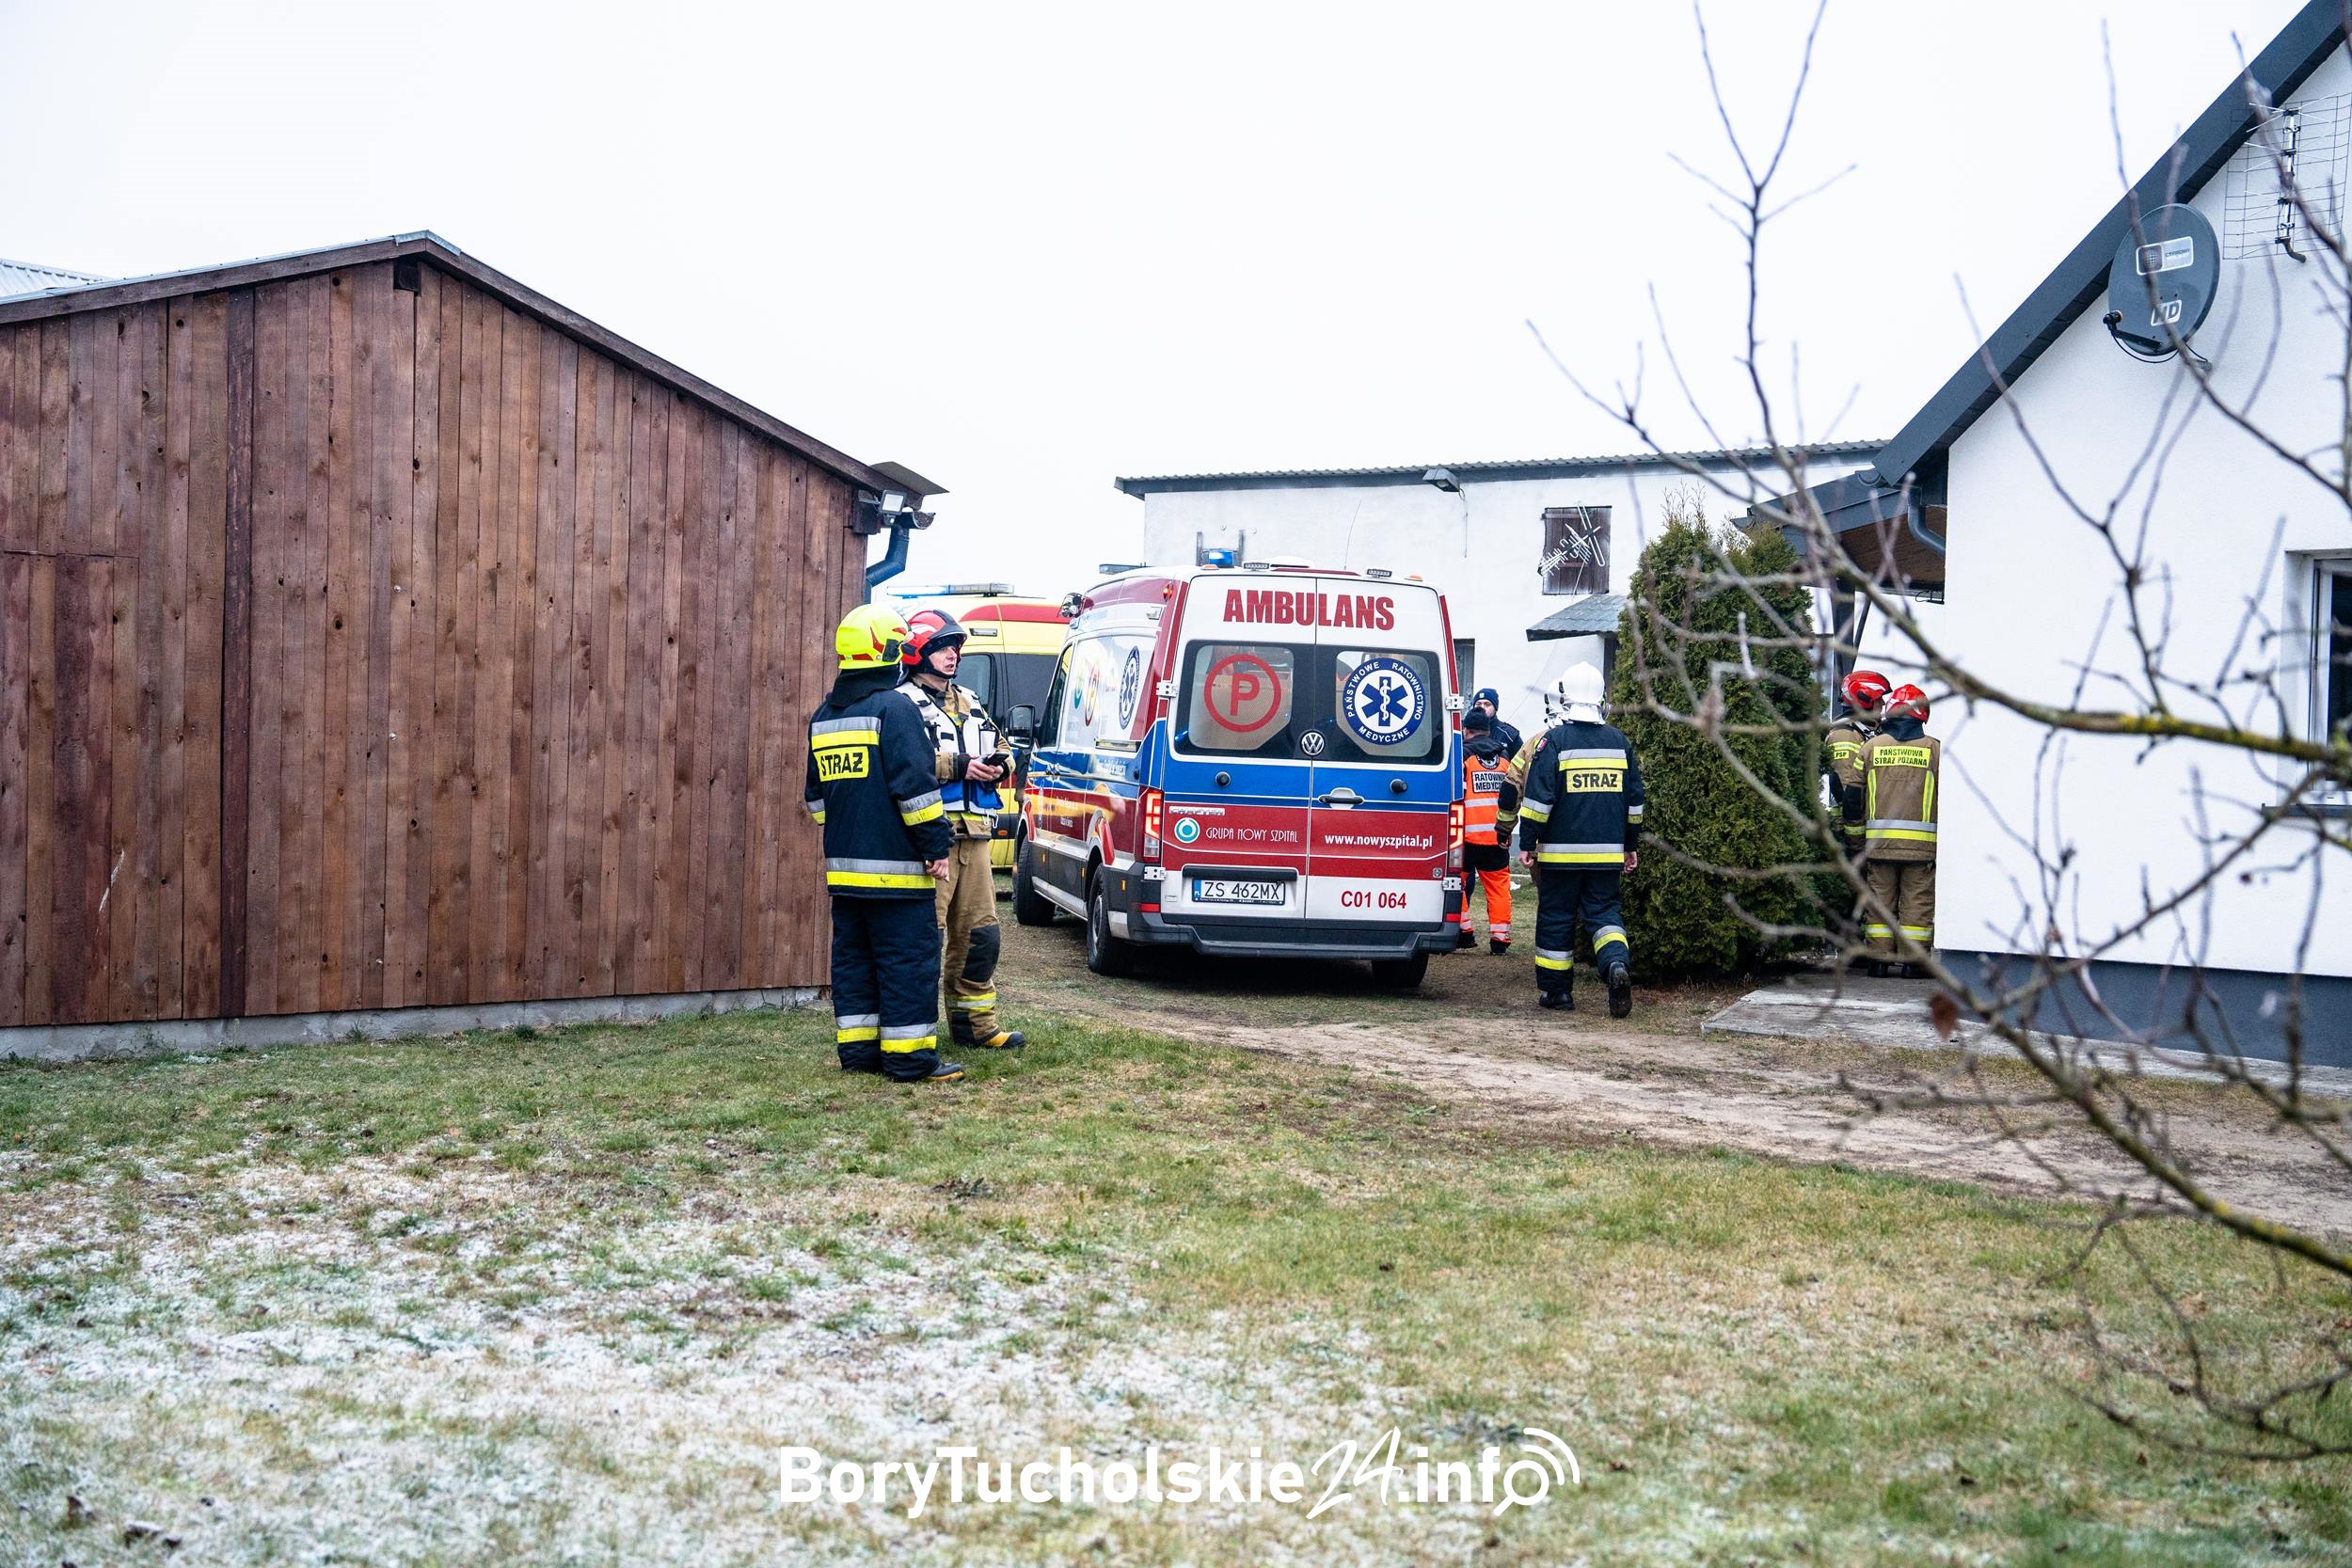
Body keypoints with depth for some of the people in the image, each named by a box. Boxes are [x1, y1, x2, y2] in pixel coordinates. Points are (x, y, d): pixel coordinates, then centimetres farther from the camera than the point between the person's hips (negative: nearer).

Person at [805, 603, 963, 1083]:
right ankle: (909, 1057, -3)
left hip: (843, 866, 8)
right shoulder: (893, 708, -12)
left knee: (852, 955, 13)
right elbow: (915, 786, -17)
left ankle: (857, 1049, 16)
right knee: (908, 959, -3)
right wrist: (937, 846, -12)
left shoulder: (824, 716, 14)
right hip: (895, 865, -8)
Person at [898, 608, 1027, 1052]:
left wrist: (998, 765, 2)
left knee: (980, 933, 12)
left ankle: (974, 1023, 23)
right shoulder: (903, 703, -4)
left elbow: (1000, 749, 26)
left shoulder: (970, 703, 21)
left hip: (973, 836, 8)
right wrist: (958, 766, -19)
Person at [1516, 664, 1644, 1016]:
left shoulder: (1555, 740, -7)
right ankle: (1617, 961, -21)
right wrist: (1630, 846, 23)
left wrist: (1527, 843, -2)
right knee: (1605, 911, 7)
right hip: (1608, 853, 3)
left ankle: (1555, 990, 12)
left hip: (1561, 851, -3)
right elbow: (1634, 800, 14)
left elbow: (1538, 798, -10)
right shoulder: (1619, 740, 9)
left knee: (1556, 918, 7)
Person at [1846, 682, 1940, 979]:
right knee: (1918, 901, 3)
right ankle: (1914, 959, 2)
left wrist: (1854, 831, 17)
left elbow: (1853, 794, 6)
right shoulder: (1934, 749, 1)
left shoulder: (1871, 747, 5)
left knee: (1879, 899, 8)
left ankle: (1878, 958, 7)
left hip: (1879, 840, 2)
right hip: (1921, 843, -1)